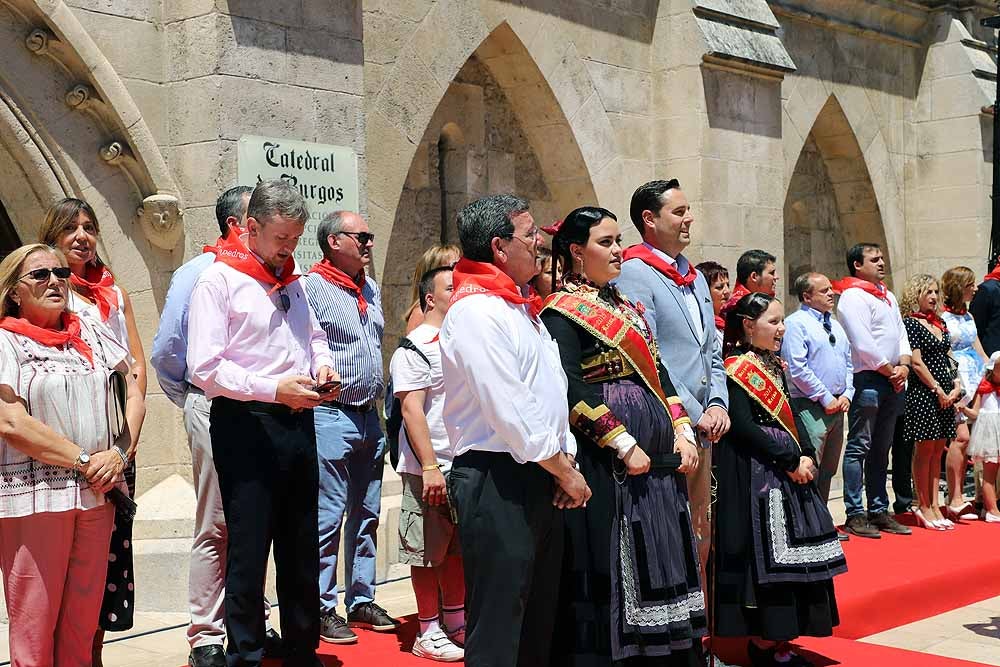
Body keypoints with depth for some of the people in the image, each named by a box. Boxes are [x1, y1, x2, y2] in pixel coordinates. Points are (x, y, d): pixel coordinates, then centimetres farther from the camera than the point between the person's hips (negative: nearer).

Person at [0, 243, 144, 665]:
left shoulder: (93, 333, 14)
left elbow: (133, 397, 13)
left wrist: (117, 455, -4)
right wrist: (85, 460, -11)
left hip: (97, 494, 5)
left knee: (83, 623, 8)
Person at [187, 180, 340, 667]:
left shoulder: (292, 281, 14)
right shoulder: (219, 280, -8)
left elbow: (314, 334, 28)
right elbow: (204, 368, -15)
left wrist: (323, 364, 6)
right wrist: (273, 389, -22)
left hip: (298, 423, 7)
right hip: (245, 425, -7)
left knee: (301, 548, 14)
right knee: (248, 549, -2)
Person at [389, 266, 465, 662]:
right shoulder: (414, 348, -9)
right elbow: (412, 409, -16)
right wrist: (430, 467, -21)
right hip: (431, 470, -7)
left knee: (459, 548, 16)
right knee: (428, 552, 1)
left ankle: (455, 624, 28)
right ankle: (428, 633, 12)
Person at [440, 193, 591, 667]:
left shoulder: (519, 307, 17)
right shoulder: (477, 309, -14)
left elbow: (552, 391, 16)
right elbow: (509, 412, -19)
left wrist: (566, 460, 2)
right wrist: (565, 471, -10)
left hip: (540, 479, 10)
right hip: (496, 480, -10)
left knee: (539, 618, 17)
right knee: (497, 624, -3)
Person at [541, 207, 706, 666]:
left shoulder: (625, 306, 17)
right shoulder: (563, 312, -8)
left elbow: (657, 370, 17)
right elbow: (573, 390, -17)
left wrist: (682, 433, 5)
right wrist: (625, 446, -19)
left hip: (658, 454, 8)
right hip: (608, 459, -8)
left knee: (660, 557, 11)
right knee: (615, 565, -3)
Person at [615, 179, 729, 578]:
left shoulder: (695, 278, 17)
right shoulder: (635, 275, -10)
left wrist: (718, 405, 3)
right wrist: (696, 416, -14)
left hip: (703, 431, 9)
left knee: (700, 537, 15)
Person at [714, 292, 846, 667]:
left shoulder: (774, 365, 15)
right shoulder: (736, 368, -11)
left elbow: (790, 415, 14)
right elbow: (744, 428, -19)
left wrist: (807, 455, -2)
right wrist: (791, 461, -16)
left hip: (789, 471, 9)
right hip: (757, 474, -9)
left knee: (791, 552, 9)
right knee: (765, 553, -7)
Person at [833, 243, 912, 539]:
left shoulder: (888, 296, 20)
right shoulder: (853, 296, -9)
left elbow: (901, 334, 18)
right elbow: (864, 345, -16)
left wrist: (904, 365, 1)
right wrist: (891, 371, -10)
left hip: (893, 381, 9)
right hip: (867, 380, -9)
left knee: (880, 450, 12)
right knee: (859, 447, -6)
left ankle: (879, 511, 18)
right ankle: (855, 515, -5)